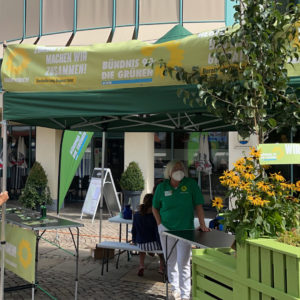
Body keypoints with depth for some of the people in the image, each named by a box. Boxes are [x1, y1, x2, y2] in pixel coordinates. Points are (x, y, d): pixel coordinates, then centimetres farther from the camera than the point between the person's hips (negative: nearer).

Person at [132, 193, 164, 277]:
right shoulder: (154, 217, -16)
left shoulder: (136, 215, -4)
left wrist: (134, 241, 23)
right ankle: (161, 267, 30)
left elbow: (134, 230, 7)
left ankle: (141, 265, 24)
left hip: (140, 244, 3)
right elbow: (158, 233, -13)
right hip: (153, 244, -3)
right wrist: (162, 245, -3)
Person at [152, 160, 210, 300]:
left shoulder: (190, 184, -5)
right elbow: (155, 207, 10)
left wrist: (202, 224, -10)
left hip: (185, 229, -2)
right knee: (170, 262, 12)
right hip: (166, 230, 2)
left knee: (183, 263, -4)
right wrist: (160, 224, -1)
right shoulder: (162, 187, 0)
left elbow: (198, 205, -3)